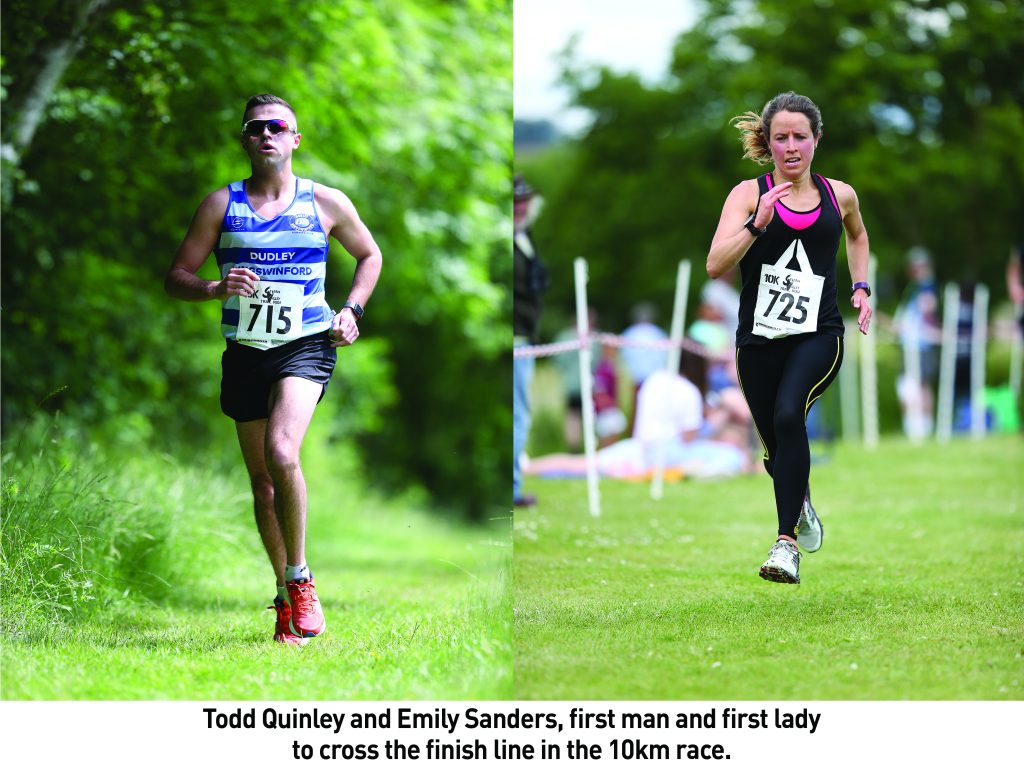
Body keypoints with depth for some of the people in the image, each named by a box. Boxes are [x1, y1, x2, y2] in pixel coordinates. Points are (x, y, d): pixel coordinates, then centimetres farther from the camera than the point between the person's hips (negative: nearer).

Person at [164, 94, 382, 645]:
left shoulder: (326, 203, 4)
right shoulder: (221, 205, 4)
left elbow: (369, 255, 20)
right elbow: (176, 278, 4)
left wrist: (351, 309, 5)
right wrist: (216, 289, -17)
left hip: (306, 345, -2)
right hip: (245, 351, 3)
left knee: (281, 452, -26)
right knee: (262, 481, 7)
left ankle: (300, 579, -12)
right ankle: (287, 600, 20)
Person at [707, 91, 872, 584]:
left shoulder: (839, 195, 7)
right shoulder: (749, 193, -2)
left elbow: (857, 234, 31)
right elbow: (715, 266, -13)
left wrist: (861, 288, 20)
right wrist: (757, 224, -25)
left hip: (819, 335, -1)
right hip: (759, 337, 1)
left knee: (788, 413, -29)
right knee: (776, 449, 12)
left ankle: (787, 543, -29)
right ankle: (802, 506, 48)